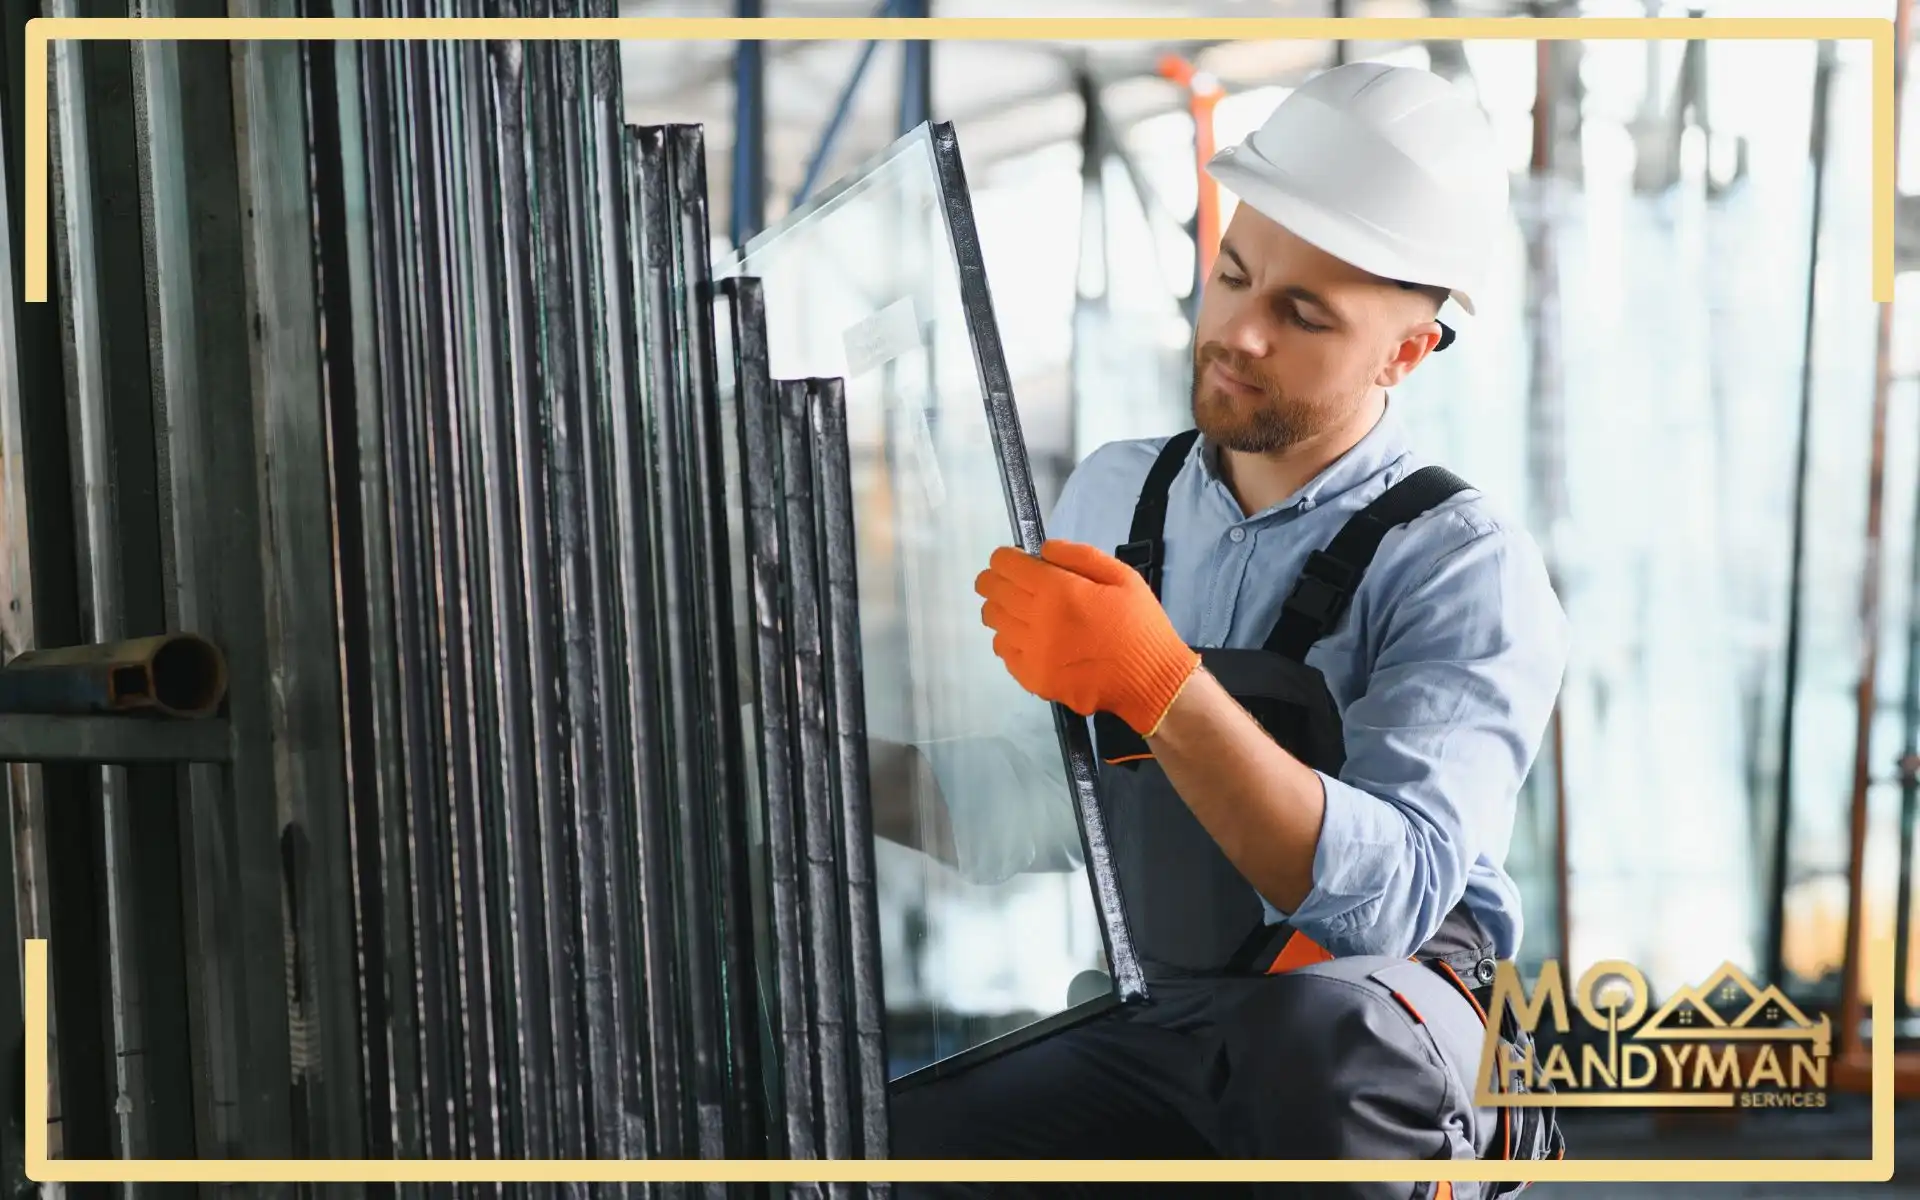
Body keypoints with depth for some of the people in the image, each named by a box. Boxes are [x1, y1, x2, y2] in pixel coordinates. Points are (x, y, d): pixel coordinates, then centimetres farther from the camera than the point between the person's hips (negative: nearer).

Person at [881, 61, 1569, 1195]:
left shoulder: (1465, 565, -8)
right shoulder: (1114, 494, 10)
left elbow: (1390, 895, -24)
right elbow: (1009, 829, 17)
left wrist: (1162, 688, -34)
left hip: (1384, 1053, -4)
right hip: (1136, 1029, 4)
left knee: (1311, 1027, -40)